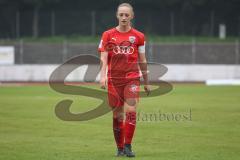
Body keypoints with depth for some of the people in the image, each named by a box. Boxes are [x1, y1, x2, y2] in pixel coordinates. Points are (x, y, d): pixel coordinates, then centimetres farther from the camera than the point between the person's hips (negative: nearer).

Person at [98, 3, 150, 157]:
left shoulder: (138, 36, 6)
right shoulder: (108, 35, 5)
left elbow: (142, 61, 11)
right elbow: (103, 58, -1)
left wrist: (146, 82, 14)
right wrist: (103, 75, -17)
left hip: (132, 78, -1)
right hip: (113, 79, 1)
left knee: (130, 111, -15)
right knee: (117, 114, 4)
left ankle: (128, 146, -8)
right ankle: (120, 148, 14)